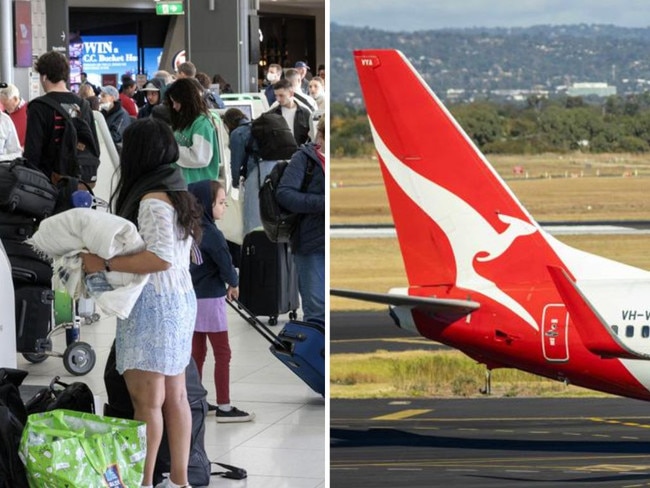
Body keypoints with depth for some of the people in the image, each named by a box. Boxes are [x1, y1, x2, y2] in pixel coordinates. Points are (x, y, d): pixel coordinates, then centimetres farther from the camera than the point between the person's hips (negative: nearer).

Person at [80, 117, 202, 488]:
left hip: (154, 304, -10)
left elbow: (161, 258, -25)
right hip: (180, 300, 10)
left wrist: (105, 264, -22)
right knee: (174, 397, 12)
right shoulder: (177, 193, 13)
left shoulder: (153, 200, -15)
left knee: (147, 401, -6)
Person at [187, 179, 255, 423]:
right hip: (209, 300, -8)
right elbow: (226, 267, -16)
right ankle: (224, 408, 2)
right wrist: (234, 284, 6)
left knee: (197, 352, 13)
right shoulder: (212, 234, -19)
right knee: (223, 354, 0)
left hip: (191, 298, 8)